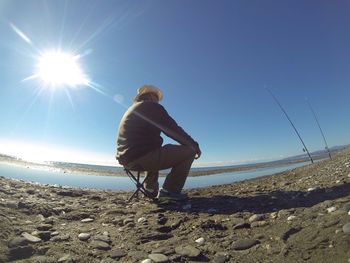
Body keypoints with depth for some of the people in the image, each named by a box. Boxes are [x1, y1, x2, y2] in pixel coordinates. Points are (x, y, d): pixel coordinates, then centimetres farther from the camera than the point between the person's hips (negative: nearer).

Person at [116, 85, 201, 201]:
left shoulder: (131, 110, 25)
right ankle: (169, 190, -6)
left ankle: (151, 189, 31)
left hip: (126, 159, 10)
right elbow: (174, 130, -6)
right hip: (142, 156, -9)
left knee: (156, 155, 39)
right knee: (189, 151, -2)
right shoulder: (151, 106, -2)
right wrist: (194, 145, 4)